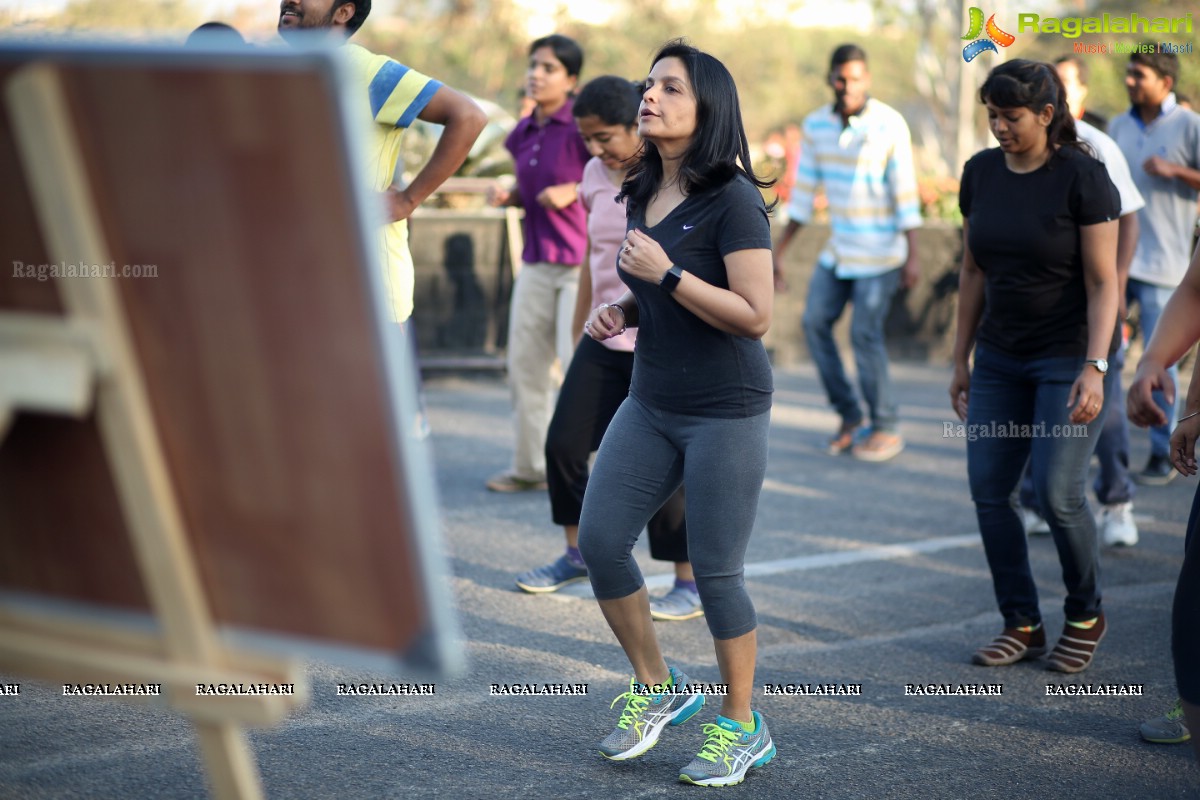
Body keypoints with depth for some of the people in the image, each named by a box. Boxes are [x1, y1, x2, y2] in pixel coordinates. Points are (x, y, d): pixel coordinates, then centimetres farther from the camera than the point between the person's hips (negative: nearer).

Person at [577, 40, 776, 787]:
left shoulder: (733, 199, -14)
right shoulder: (645, 194, 8)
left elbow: (755, 315, -19)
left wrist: (666, 274, -23)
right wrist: (620, 310, 3)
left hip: (727, 409, -7)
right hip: (652, 402, 7)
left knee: (716, 571, -1)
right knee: (599, 541, 1)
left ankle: (742, 727, 18)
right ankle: (658, 688, 22)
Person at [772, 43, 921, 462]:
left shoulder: (890, 125, -12)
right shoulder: (816, 125, 2)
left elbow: (905, 192, -11)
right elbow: (804, 191, 7)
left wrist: (911, 256, -14)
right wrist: (779, 249, 6)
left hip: (880, 251, -6)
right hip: (838, 249, 6)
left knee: (865, 334, -7)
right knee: (815, 322, 2)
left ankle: (886, 429, 8)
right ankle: (849, 417, 16)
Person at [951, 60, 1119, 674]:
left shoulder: (1082, 178, -13)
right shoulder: (981, 173, 3)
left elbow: (1103, 282, -13)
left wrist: (1094, 368, -21)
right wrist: (961, 359, 11)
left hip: (1068, 355, -5)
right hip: (1001, 357, 6)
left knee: (1056, 491, -11)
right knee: (987, 489, 0)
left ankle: (1086, 615, 14)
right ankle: (1022, 625, 14)